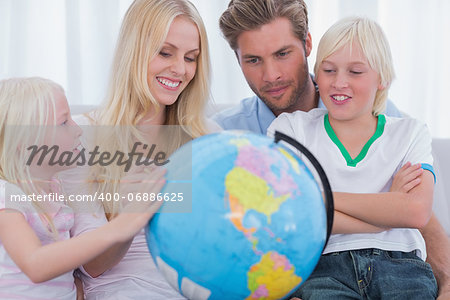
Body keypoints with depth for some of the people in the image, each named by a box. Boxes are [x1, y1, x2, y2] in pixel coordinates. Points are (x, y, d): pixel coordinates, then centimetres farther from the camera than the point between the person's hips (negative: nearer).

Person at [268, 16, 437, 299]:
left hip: (401, 267, 2)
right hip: (323, 268, -2)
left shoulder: (411, 134, 16)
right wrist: (388, 210, -3)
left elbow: (417, 212, -5)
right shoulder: (290, 127, 12)